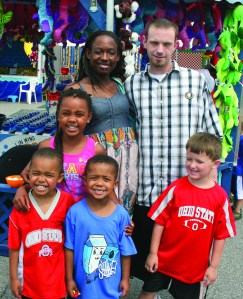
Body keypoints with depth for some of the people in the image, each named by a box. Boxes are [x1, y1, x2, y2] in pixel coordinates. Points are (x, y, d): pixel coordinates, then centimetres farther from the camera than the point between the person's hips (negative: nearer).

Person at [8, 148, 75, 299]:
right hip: (30, 280, 0)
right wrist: (14, 278, 0)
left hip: (58, 279, 0)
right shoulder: (21, 206, -12)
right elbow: (14, 247, -5)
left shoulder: (68, 201, -13)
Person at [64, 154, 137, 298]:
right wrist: (69, 279, -1)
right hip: (84, 285, -1)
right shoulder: (75, 212, -14)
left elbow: (126, 250, -1)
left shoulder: (121, 214, -11)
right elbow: (69, 248, -6)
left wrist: (125, 278, 4)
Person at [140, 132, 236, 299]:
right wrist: (153, 253, -5)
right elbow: (160, 221, -7)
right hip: (164, 259, 0)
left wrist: (214, 266, -1)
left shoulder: (220, 197, -11)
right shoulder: (176, 189, -13)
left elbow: (221, 235, -4)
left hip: (195, 265, 0)